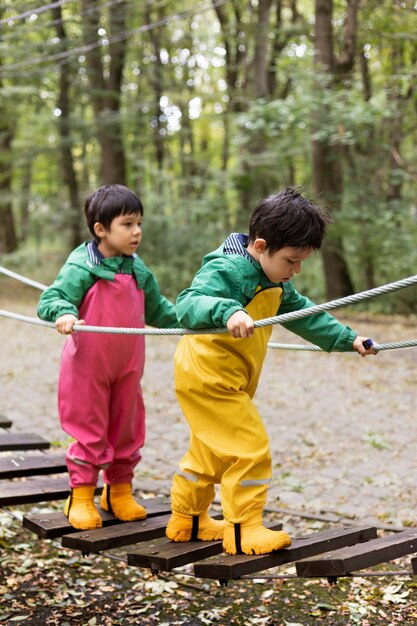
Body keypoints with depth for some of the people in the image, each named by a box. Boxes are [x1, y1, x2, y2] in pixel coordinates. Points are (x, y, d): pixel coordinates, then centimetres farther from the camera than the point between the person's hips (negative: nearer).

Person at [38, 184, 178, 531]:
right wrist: (64, 313, -40)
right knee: (89, 433, 2)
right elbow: (51, 300, -20)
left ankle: (120, 492, 28)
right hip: (87, 368, -5)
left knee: (127, 431, 13)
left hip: (128, 368, 6)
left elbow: (156, 309, 18)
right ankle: (81, 496, 16)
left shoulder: (139, 271, 4)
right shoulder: (81, 267, -15)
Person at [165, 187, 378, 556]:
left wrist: (347, 340, 22)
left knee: (211, 450, 19)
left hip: (230, 380, 10)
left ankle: (187, 521, 33)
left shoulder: (275, 281, 9)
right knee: (250, 449, -10)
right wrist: (228, 312, -55)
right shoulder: (226, 269, -22)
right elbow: (188, 305, -37)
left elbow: (301, 313, 22)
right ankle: (243, 531, 0)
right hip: (208, 376, -10)